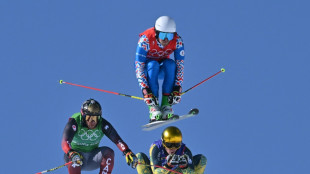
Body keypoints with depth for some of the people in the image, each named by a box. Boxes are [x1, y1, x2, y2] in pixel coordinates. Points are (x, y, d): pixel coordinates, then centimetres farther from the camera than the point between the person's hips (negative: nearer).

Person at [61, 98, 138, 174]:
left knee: (108, 152, -24)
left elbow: (117, 140, -21)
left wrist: (127, 152, -40)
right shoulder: (75, 122, -21)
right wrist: (71, 153, -56)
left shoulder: (102, 124, -13)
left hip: (92, 159, 3)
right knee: (74, 157, -37)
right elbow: (65, 142, -35)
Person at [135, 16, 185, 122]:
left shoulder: (177, 41, -23)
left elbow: (180, 65, -23)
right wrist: (145, 90, -42)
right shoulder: (146, 39, -30)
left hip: (163, 70, 2)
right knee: (153, 65, -35)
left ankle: (166, 105, -31)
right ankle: (153, 108, -39)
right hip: (147, 68, -2)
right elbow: (139, 66, -32)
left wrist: (177, 88, -34)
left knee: (171, 64, -31)